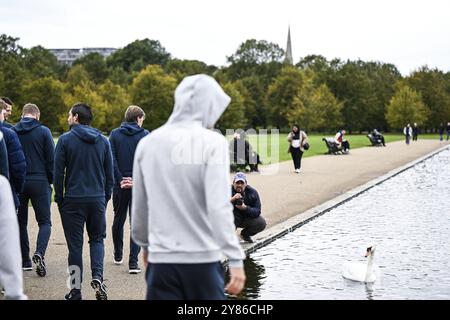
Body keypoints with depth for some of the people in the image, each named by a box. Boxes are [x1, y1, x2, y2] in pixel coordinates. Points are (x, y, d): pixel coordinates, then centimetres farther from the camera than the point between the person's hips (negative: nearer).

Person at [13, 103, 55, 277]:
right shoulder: (43, 131, -4)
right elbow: (51, 158, -5)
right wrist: (51, 180, 6)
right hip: (40, 182, -2)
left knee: (21, 222, 14)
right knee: (44, 221, 5)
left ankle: (24, 260, 17)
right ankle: (39, 253, -17)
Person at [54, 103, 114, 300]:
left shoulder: (65, 140, -4)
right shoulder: (103, 141, 7)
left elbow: (58, 173, -4)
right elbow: (110, 174, 8)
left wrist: (59, 199, 4)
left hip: (73, 200, -2)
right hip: (98, 199, 3)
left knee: (75, 244, 5)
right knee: (97, 239, 17)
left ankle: (75, 290, 10)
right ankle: (97, 277, -4)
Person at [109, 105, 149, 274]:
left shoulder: (114, 134, 4)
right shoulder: (145, 135, -2)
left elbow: (111, 159, -5)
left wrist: (120, 179, -6)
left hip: (120, 185, 2)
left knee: (118, 219, 18)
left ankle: (118, 255, 30)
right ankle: (133, 262, -6)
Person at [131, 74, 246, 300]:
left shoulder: (148, 143, 5)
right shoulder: (212, 142, -9)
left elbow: (138, 207, 12)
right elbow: (219, 207, -17)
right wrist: (235, 259, -16)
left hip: (161, 259, 3)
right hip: (202, 258, -3)